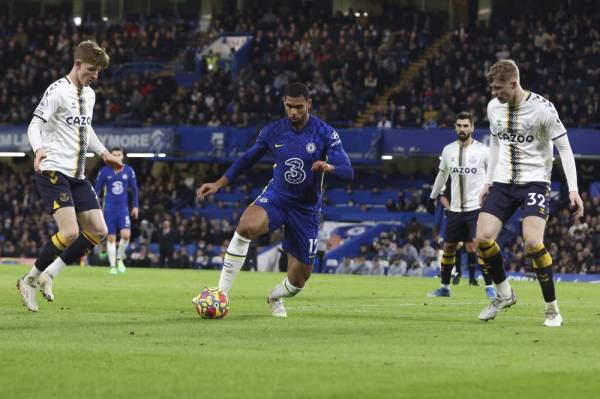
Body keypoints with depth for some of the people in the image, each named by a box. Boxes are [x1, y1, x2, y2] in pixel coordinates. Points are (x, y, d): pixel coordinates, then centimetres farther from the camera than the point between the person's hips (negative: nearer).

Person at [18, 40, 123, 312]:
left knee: (98, 231, 1)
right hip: (53, 172, -9)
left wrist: (103, 153, 26)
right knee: (70, 232, -21)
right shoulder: (58, 91, -12)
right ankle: (30, 280, -4)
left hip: (77, 177, 9)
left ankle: (48, 275, 8)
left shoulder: (89, 95, 14)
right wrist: (39, 149, -37)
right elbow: (35, 125, -19)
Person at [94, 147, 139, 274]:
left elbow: (134, 189, 11)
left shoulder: (129, 171, 2)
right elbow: (97, 189, 4)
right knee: (111, 238, 0)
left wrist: (136, 206, 8)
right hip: (109, 209, -1)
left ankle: (119, 258, 8)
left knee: (126, 234, -16)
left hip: (123, 208, 1)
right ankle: (112, 266, 9)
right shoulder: (104, 171, -2)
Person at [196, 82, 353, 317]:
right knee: (246, 227, -35)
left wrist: (329, 167, -37)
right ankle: (221, 293, -30)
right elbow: (248, 159, 14)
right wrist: (219, 184, 9)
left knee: (299, 278, 4)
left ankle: (275, 298, 42)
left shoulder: (325, 134, -10)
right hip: (276, 198, 0)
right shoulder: (273, 131, -2)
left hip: (306, 208, 0)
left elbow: (348, 173, -15)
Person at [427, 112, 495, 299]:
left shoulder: (482, 150, -7)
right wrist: (433, 197, 27)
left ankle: (489, 287, -10)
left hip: (476, 207, -5)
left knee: (477, 245, -17)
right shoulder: (448, 150, 6)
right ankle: (445, 287, 24)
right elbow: (442, 174, 22)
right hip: (455, 208, 5)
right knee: (448, 247, 10)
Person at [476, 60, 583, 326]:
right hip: (503, 182, 5)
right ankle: (504, 294, 14)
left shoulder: (541, 108, -14)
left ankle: (552, 308, -7)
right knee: (483, 239, -9)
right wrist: (488, 181, 18)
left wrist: (573, 190, -16)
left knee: (533, 243, -22)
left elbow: (564, 147, -10)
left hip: (534, 181, -5)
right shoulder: (493, 107, 3)